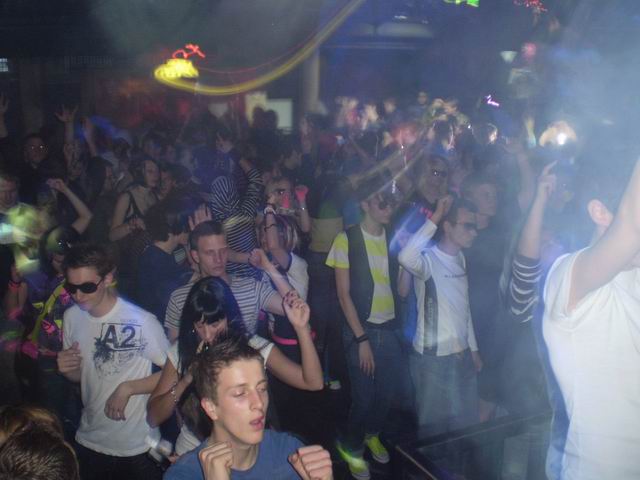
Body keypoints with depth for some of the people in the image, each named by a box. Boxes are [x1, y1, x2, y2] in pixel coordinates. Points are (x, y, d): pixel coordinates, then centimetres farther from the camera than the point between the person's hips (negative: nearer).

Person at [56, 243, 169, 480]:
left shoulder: (141, 321, -23)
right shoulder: (72, 317, -5)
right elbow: (80, 376, 9)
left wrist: (127, 388, -20)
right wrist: (67, 370, -12)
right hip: (89, 442, 5)